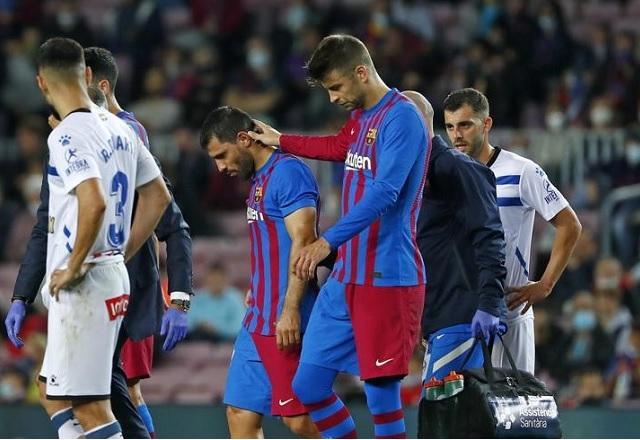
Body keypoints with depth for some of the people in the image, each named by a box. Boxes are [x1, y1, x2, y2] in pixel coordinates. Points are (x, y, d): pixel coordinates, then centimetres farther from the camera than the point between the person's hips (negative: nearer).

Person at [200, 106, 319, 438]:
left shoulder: (288, 172, -12)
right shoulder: (259, 179, 18)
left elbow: (303, 242, -19)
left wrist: (290, 311, -24)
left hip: (285, 321, -10)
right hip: (258, 320, 10)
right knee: (240, 413, 6)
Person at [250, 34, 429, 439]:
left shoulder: (402, 117, -13)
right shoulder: (361, 118, 15)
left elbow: (384, 192, -25)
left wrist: (328, 242, -32)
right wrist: (282, 141, 42)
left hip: (388, 279, -9)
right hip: (346, 277, 9)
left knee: (382, 394, -8)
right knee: (308, 387, 6)